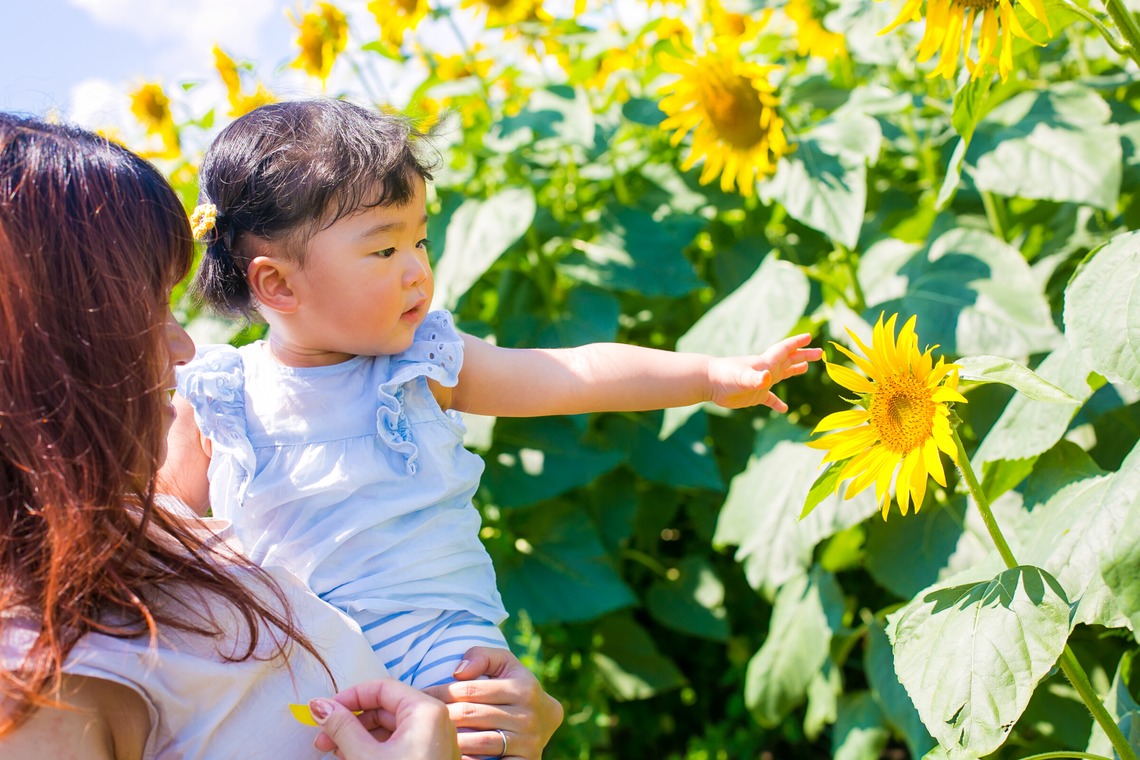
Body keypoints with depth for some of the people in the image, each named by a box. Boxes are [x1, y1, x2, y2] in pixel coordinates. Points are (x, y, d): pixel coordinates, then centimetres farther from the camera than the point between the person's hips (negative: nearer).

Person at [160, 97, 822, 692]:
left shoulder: (425, 364, -1)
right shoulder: (215, 398, -2)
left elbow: (575, 375, -3)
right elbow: (175, 511, 13)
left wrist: (714, 375, -8)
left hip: (438, 631, -1)